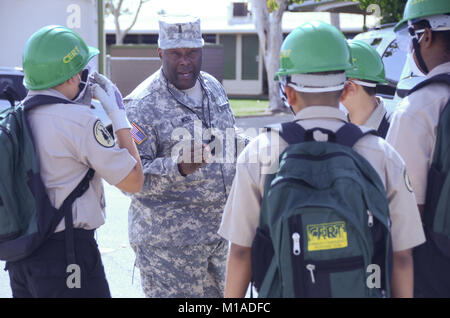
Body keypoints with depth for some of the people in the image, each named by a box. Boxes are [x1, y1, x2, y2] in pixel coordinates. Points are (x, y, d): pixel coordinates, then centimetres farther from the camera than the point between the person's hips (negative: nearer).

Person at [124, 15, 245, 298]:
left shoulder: (213, 87, 8)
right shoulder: (143, 105, -15)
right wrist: (178, 168, -34)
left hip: (216, 231, 7)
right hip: (167, 240, -7)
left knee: (215, 294, 16)